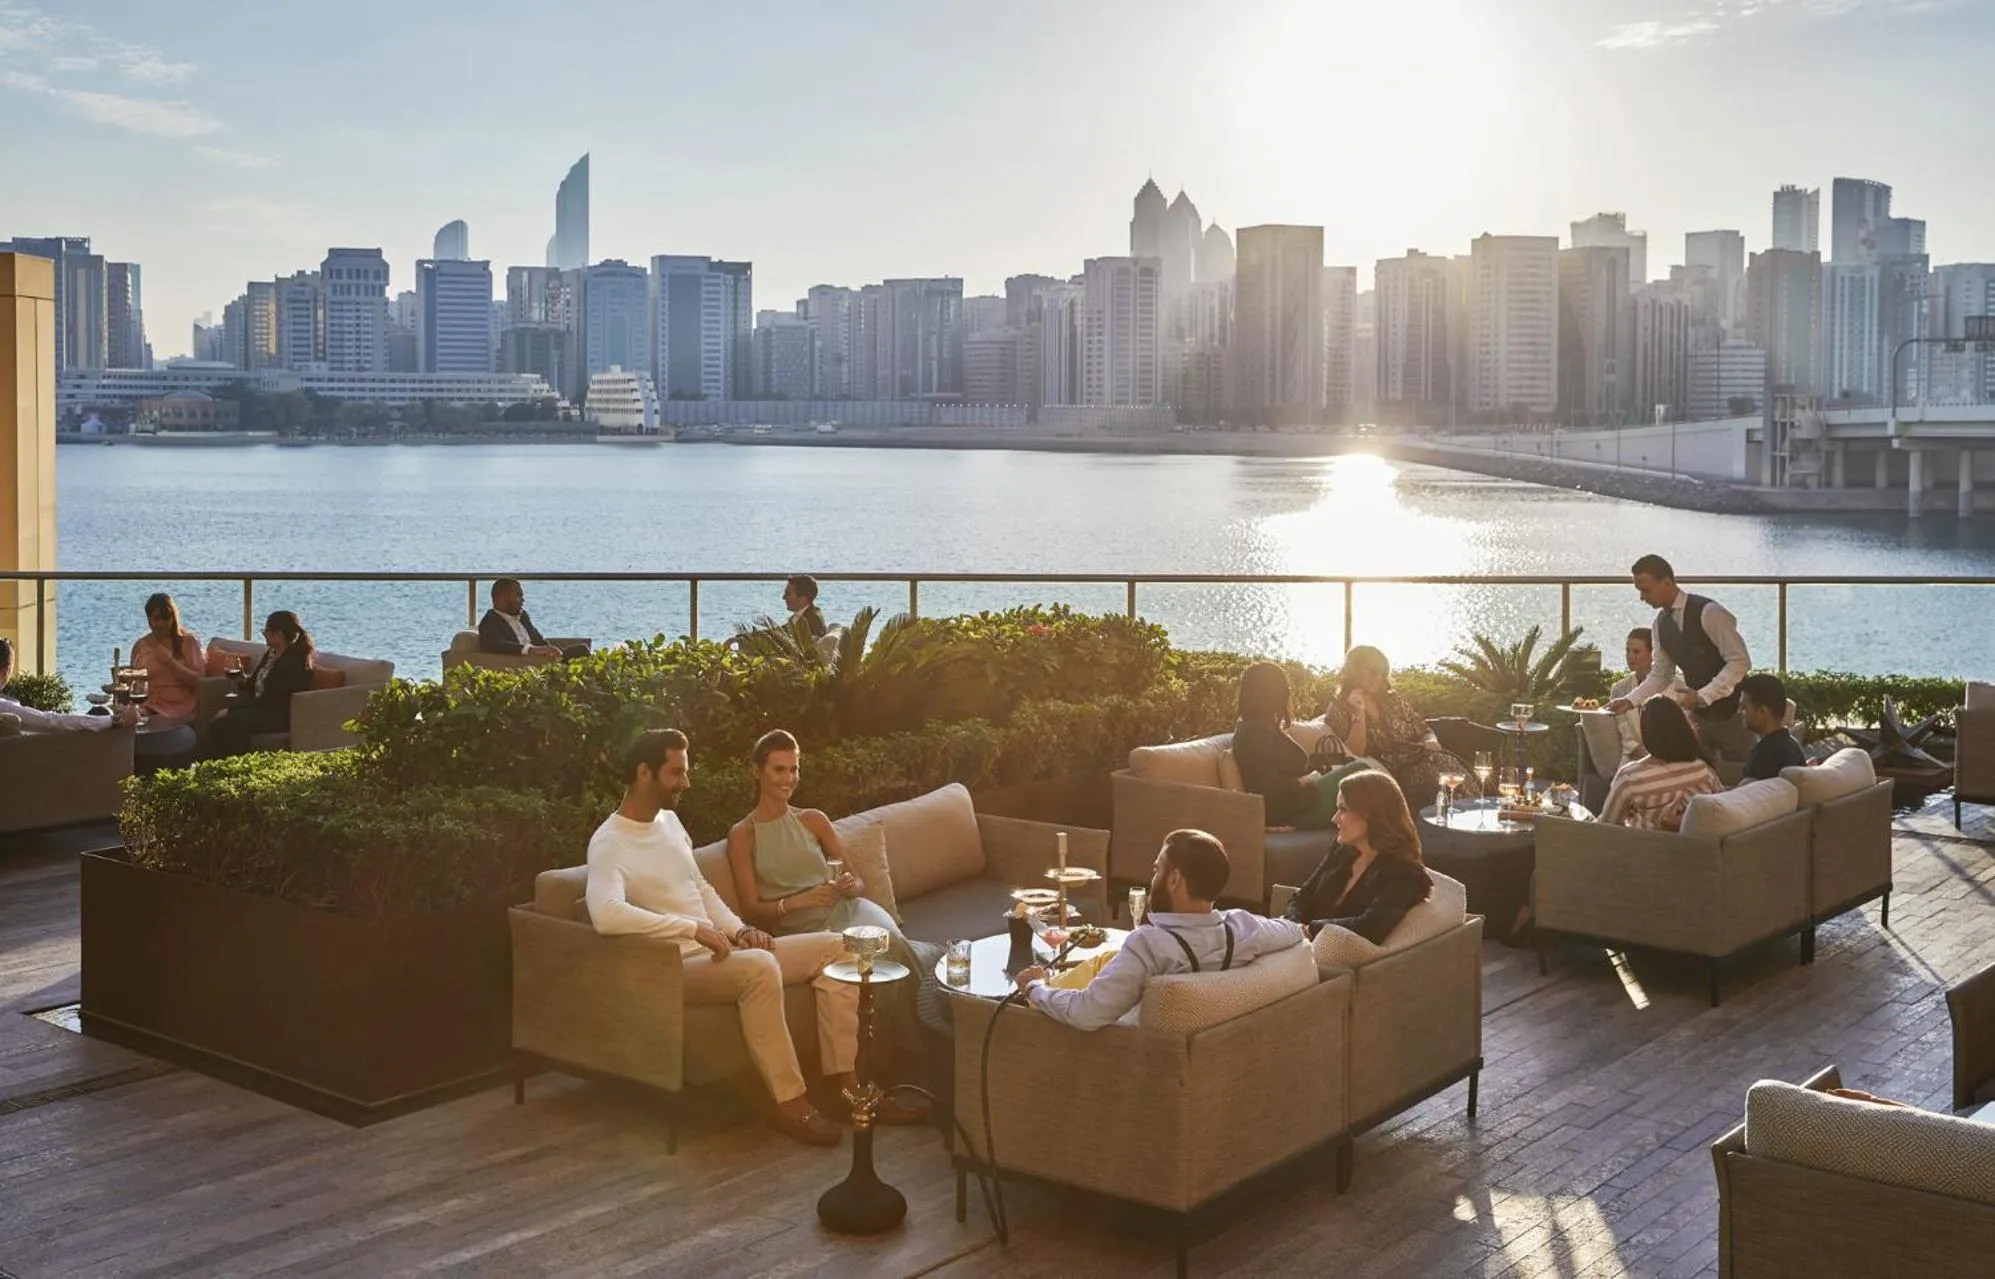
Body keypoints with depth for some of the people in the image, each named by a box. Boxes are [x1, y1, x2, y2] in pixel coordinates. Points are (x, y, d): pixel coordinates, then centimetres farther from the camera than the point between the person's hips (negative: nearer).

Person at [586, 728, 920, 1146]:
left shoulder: (669, 821, 15)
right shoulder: (609, 843, -15)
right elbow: (607, 915, -33)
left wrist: (738, 929, 4)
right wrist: (694, 928, -28)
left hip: (718, 951, 10)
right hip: (677, 966, -10)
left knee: (833, 947, 1)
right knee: (759, 966, -38)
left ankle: (844, 1083, -3)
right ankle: (789, 1103, -28)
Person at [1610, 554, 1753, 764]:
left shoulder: (1708, 613, -19)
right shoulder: (1661, 623, 3)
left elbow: (1740, 662, -21)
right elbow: (1660, 676, 10)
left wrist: (1702, 696, -27)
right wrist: (1630, 700, -4)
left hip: (1731, 712, -6)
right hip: (1700, 714, 6)